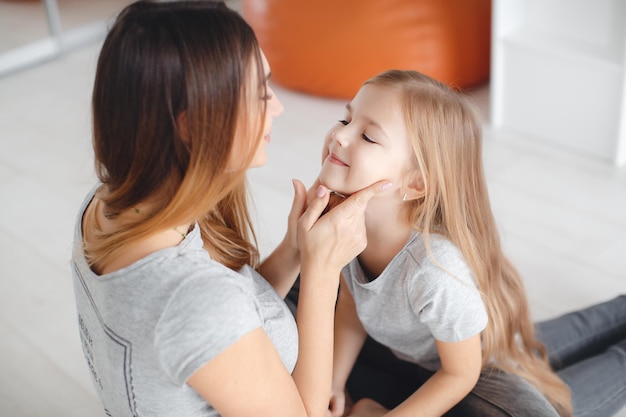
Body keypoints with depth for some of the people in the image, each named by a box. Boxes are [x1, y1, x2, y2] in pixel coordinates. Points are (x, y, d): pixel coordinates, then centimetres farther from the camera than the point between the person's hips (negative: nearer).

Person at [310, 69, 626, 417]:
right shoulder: (342, 216, -27)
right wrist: (334, 384, -13)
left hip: (480, 361, -7)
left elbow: (460, 374, -27)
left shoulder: (436, 269, -46)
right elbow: (350, 300, -6)